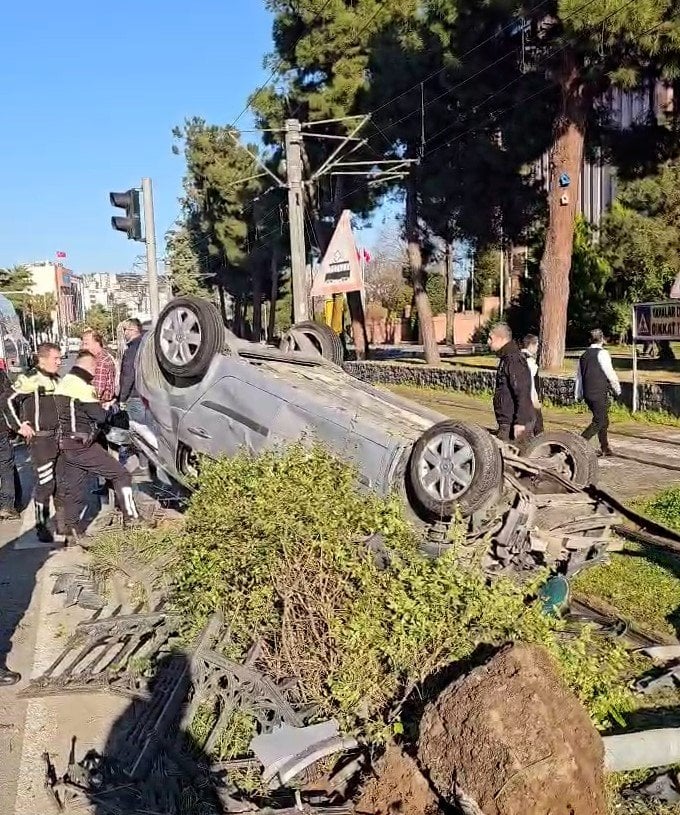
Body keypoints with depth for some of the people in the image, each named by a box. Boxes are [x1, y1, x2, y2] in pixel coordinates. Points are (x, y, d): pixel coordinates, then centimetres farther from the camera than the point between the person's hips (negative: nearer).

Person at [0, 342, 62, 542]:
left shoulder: (56, 379, 9)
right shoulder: (30, 379, -15)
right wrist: (19, 426, -14)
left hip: (58, 437, 7)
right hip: (40, 439, -7)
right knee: (45, 483, -6)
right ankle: (41, 526, 6)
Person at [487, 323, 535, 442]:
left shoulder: (514, 360, -17)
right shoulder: (506, 358, 16)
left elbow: (522, 394, -22)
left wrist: (520, 422, -24)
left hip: (515, 424, -10)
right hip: (507, 423, 10)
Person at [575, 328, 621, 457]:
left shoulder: (584, 355, 12)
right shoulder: (602, 353, -10)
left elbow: (579, 375, 16)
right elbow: (610, 373, -10)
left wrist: (578, 394, 22)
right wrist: (617, 388, 5)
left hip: (588, 394, 8)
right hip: (599, 394, -8)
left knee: (604, 420, 19)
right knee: (598, 422, -3)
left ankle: (605, 449, 26)